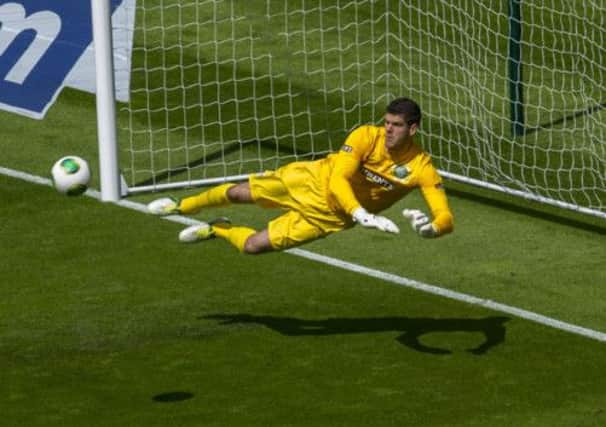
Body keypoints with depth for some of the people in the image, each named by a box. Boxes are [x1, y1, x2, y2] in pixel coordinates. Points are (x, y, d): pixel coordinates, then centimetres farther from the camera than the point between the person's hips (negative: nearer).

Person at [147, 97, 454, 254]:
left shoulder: (421, 168, -24)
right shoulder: (366, 137, -26)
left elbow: (445, 218, -28)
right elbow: (338, 179, -33)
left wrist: (431, 228, -52)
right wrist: (361, 214, -49)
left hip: (330, 217, 0)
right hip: (315, 182, 0)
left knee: (252, 245, -2)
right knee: (240, 193, 9)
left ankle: (217, 231, 35)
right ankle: (183, 206, 43)